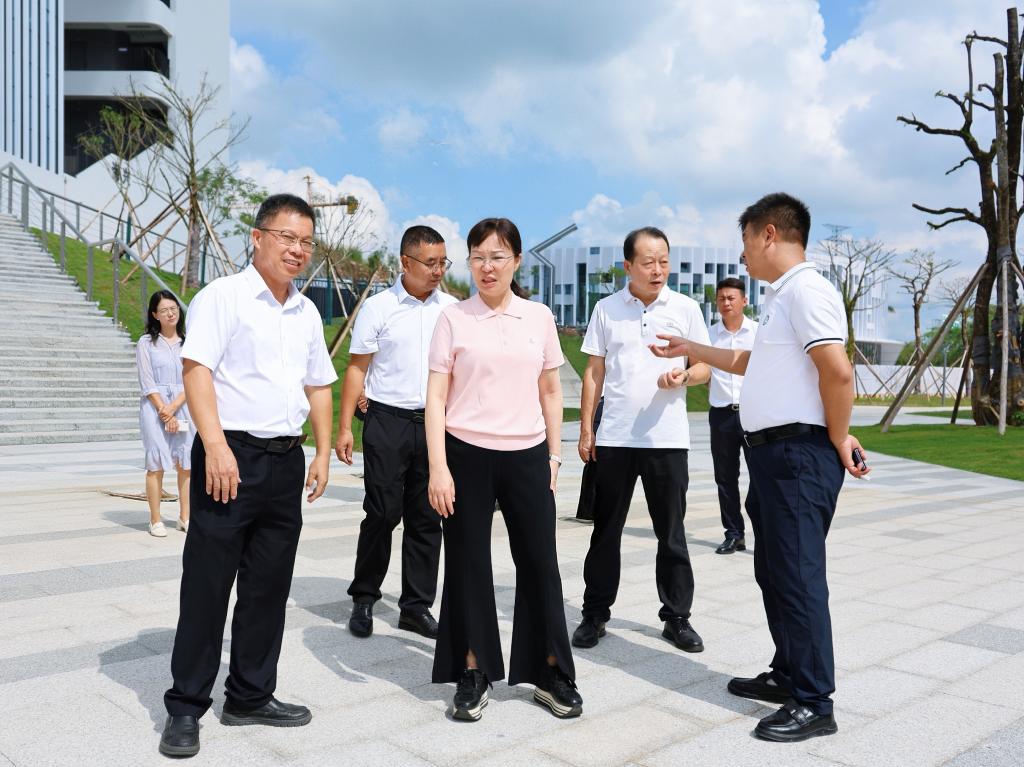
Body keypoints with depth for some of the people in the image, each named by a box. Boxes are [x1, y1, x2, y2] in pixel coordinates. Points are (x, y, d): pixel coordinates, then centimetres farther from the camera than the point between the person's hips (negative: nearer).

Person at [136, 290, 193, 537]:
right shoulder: (146, 343, 3)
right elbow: (147, 383, -3)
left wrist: (174, 406, -10)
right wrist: (164, 412, -10)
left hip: (183, 407, 3)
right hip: (155, 407, -3)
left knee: (186, 463, 3)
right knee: (156, 464, -3)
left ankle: (185, 517, 12)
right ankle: (156, 521, 3)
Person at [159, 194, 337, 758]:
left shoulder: (307, 313, 15)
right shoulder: (224, 296, -4)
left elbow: (319, 385, 20)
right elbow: (196, 370, -13)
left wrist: (324, 452, 12)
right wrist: (215, 446, -21)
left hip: (286, 460, 6)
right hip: (230, 456, -6)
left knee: (268, 586, 12)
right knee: (207, 584, 0)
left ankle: (251, 695, 25)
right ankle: (185, 707, 14)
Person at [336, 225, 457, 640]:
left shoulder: (452, 308, 8)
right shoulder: (378, 307, -1)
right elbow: (357, 368, 0)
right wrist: (344, 427, -6)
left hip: (435, 422, 3)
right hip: (387, 420, -3)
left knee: (426, 519, 8)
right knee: (382, 515, 0)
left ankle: (416, 606, 18)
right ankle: (363, 599, 19)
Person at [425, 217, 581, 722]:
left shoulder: (539, 317, 6)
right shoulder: (454, 319, -1)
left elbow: (551, 391, 13)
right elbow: (435, 397, -3)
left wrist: (553, 455, 9)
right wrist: (438, 467, -9)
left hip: (527, 456, 2)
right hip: (467, 454, -2)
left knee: (540, 562, 6)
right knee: (468, 564, 6)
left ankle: (550, 673, 21)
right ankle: (473, 676, 21)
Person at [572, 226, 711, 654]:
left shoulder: (686, 308, 3)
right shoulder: (606, 309, 5)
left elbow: (704, 367, 6)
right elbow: (594, 372, 8)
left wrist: (684, 377, -16)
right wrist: (585, 428, 2)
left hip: (668, 438, 0)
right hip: (613, 438, 1)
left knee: (671, 534, 7)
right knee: (606, 531, 8)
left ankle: (677, 617, 20)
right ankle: (595, 614, 20)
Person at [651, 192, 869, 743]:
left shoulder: (805, 289, -14)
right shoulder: (781, 296, 18)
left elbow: (838, 371, -24)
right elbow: (748, 362, 33)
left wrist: (838, 439, -14)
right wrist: (690, 350, 36)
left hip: (800, 452, -10)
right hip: (774, 451, 10)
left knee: (798, 573, -5)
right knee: (773, 570, 16)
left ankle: (814, 702, 4)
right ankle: (788, 675, 28)